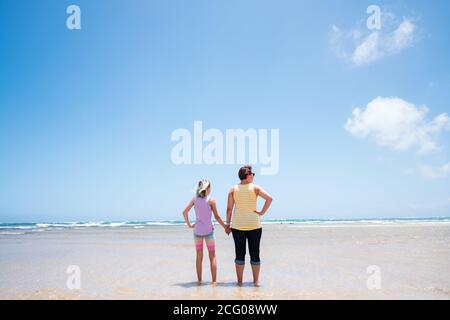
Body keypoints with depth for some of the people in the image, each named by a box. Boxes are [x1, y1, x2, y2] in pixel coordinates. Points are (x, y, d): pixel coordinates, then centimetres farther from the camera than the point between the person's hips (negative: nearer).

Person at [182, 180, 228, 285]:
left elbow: (184, 212, -1)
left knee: (199, 257, 12)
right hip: (208, 230, -3)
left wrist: (189, 225, 9)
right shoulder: (211, 200, -7)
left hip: (197, 230, 3)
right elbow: (217, 217, -5)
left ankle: (199, 280, 14)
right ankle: (214, 281, 5)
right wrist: (225, 227, 6)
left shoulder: (195, 199, 1)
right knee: (212, 256, 7)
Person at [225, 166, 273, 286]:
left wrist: (227, 224, 5)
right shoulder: (255, 188, -4)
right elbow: (269, 198, -17)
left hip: (238, 225, 1)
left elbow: (229, 208, -1)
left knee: (240, 254, 7)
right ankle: (256, 281, 12)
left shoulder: (233, 189, 1)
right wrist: (262, 212, -8)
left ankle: (239, 281, 11)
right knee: (255, 254, 7)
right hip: (254, 225, -1)